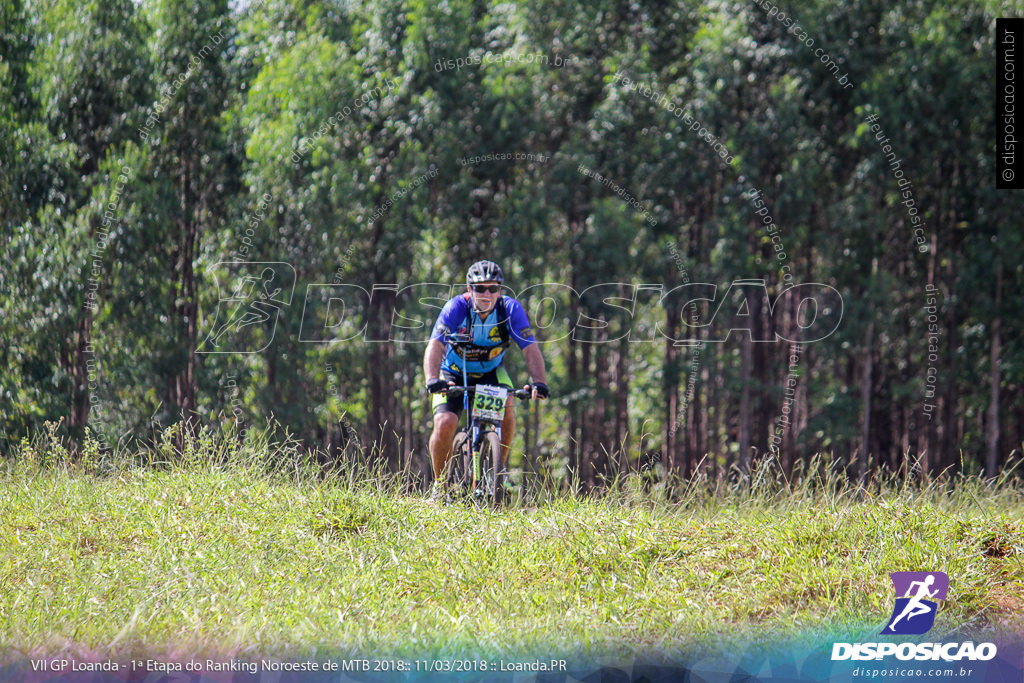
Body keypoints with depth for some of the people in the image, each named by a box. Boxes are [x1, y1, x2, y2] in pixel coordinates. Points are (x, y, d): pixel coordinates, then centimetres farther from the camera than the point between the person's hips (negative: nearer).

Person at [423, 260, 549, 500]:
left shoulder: (511, 309, -22)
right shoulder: (456, 307, -27)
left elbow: (530, 349, -27)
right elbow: (435, 346, -37)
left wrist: (539, 381, -45)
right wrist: (432, 379, -55)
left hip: (491, 372, 1)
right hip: (454, 375, -1)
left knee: (506, 409, -28)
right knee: (445, 424, -23)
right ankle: (440, 484, 0)